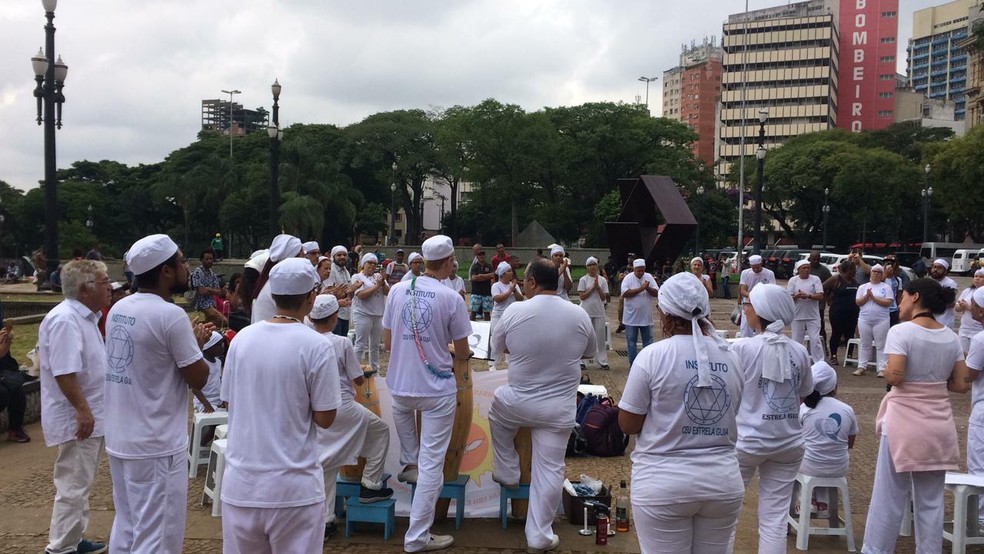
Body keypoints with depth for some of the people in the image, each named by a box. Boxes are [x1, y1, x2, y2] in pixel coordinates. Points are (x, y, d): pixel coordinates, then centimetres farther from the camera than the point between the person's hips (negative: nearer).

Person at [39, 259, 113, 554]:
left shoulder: (84, 316, 12)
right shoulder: (65, 320, -22)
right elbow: (64, 372, -27)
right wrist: (82, 410, -27)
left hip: (89, 415, 10)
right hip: (76, 419, -10)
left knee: (79, 484, 18)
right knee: (72, 486, -2)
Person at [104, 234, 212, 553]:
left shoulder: (118, 309, 6)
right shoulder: (170, 315, -19)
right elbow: (198, 379, -13)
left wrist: (188, 339, 14)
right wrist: (198, 343, 4)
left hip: (119, 440, 8)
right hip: (157, 445, -8)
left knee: (126, 528, 19)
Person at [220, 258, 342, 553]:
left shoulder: (242, 338, 0)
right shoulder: (317, 346, -14)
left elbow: (229, 401, 11)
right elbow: (325, 418, -9)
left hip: (240, 483, 4)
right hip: (293, 488, -4)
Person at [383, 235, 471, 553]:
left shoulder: (397, 291, -2)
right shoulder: (452, 299, -11)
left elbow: (387, 343, 6)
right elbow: (462, 354, -3)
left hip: (400, 385, 4)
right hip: (437, 390, -4)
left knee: (403, 406, 40)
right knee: (432, 463, 4)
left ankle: (408, 463, 37)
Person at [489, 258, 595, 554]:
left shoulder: (515, 311, -12)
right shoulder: (580, 315, -6)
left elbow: (498, 345, 6)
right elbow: (588, 353, 11)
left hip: (517, 401, -1)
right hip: (560, 408, 1)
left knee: (497, 417, 33)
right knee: (549, 469, 8)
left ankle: (507, 474, 39)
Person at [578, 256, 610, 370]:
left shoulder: (602, 280, 5)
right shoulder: (583, 280, -1)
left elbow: (604, 298, 2)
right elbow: (582, 296, -8)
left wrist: (598, 287, -11)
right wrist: (593, 287, -12)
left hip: (599, 312, 2)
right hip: (586, 312, -2)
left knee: (600, 336, 5)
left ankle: (602, 361, 11)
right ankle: (581, 361, 8)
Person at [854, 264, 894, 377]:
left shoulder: (886, 287, 2)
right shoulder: (863, 287, 9)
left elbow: (888, 303, -8)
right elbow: (858, 302, 3)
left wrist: (873, 297, -13)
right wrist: (867, 296, -13)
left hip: (881, 321, -2)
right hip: (864, 320, 2)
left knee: (881, 345, 0)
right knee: (865, 345, 9)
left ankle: (881, 369, 1)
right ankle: (861, 367, 13)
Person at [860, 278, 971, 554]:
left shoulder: (901, 331, -12)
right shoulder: (951, 337, 5)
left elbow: (894, 377, -21)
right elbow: (961, 385, 5)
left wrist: (886, 371, 0)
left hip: (904, 423, -5)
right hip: (939, 425, 5)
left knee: (889, 496, 3)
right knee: (931, 499, 13)